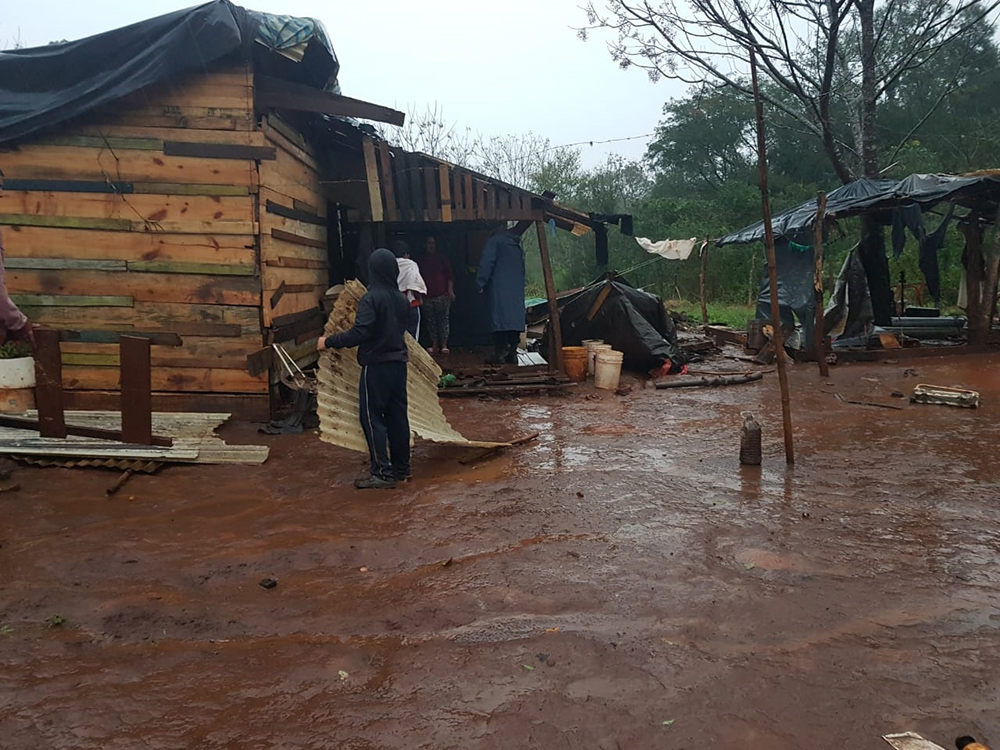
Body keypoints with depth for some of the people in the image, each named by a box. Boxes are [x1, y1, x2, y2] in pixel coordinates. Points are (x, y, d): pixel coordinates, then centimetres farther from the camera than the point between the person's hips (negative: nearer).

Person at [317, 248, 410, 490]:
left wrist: (329, 342, -15)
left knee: (372, 417, -1)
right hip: (398, 363, 7)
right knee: (397, 415, 13)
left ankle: (383, 473, -2)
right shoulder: (401, 298, 7)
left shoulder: (371, 299, -16)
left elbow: (359, 334, -24)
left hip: (377, 366, -7)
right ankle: (401, 468, 20)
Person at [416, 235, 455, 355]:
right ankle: (434, 345, 6)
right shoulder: (421, 261, 13)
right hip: (427, 295, 2)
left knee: (444, 318, -6)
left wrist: (450, 290, -6)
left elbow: (449, 275, 4)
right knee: (430, 320, 1)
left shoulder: (442, 258, 8)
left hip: (442, 294, -2)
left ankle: (444, 345, -4)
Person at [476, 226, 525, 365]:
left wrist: (480, 283, -8)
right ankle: (512, 353, 1)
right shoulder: (517, 245, 25)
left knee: (499, 318, -10)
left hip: (500, 287, -6)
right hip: (517, 288, 6)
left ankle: (499, 354, -16)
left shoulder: (494, 241, 6)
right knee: (515, 317, 4)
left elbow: (487, 263, -7)